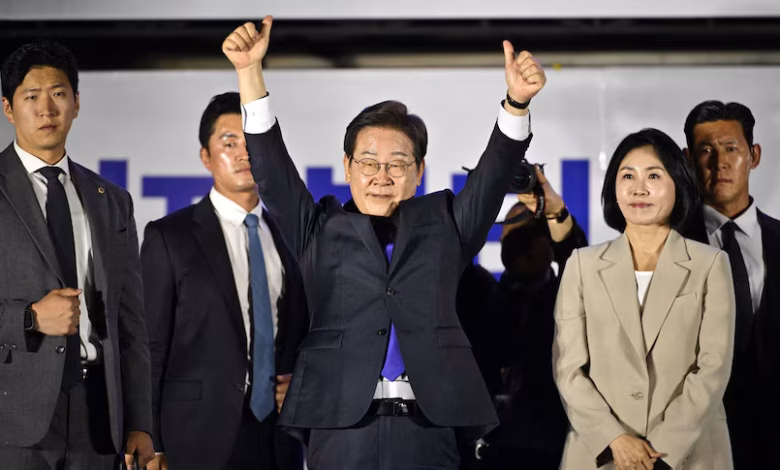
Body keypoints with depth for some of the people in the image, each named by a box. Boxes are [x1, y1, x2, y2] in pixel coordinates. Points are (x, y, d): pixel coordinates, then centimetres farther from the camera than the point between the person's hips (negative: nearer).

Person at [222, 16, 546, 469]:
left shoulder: (442, 225, 16)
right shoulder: (320, 230, 14)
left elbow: (493, 176, 5)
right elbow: (273, 172, 6)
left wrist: (518, 102, -13)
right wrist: (251, 71, -5)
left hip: (428, 429, 1)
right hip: (341, 427, 0)